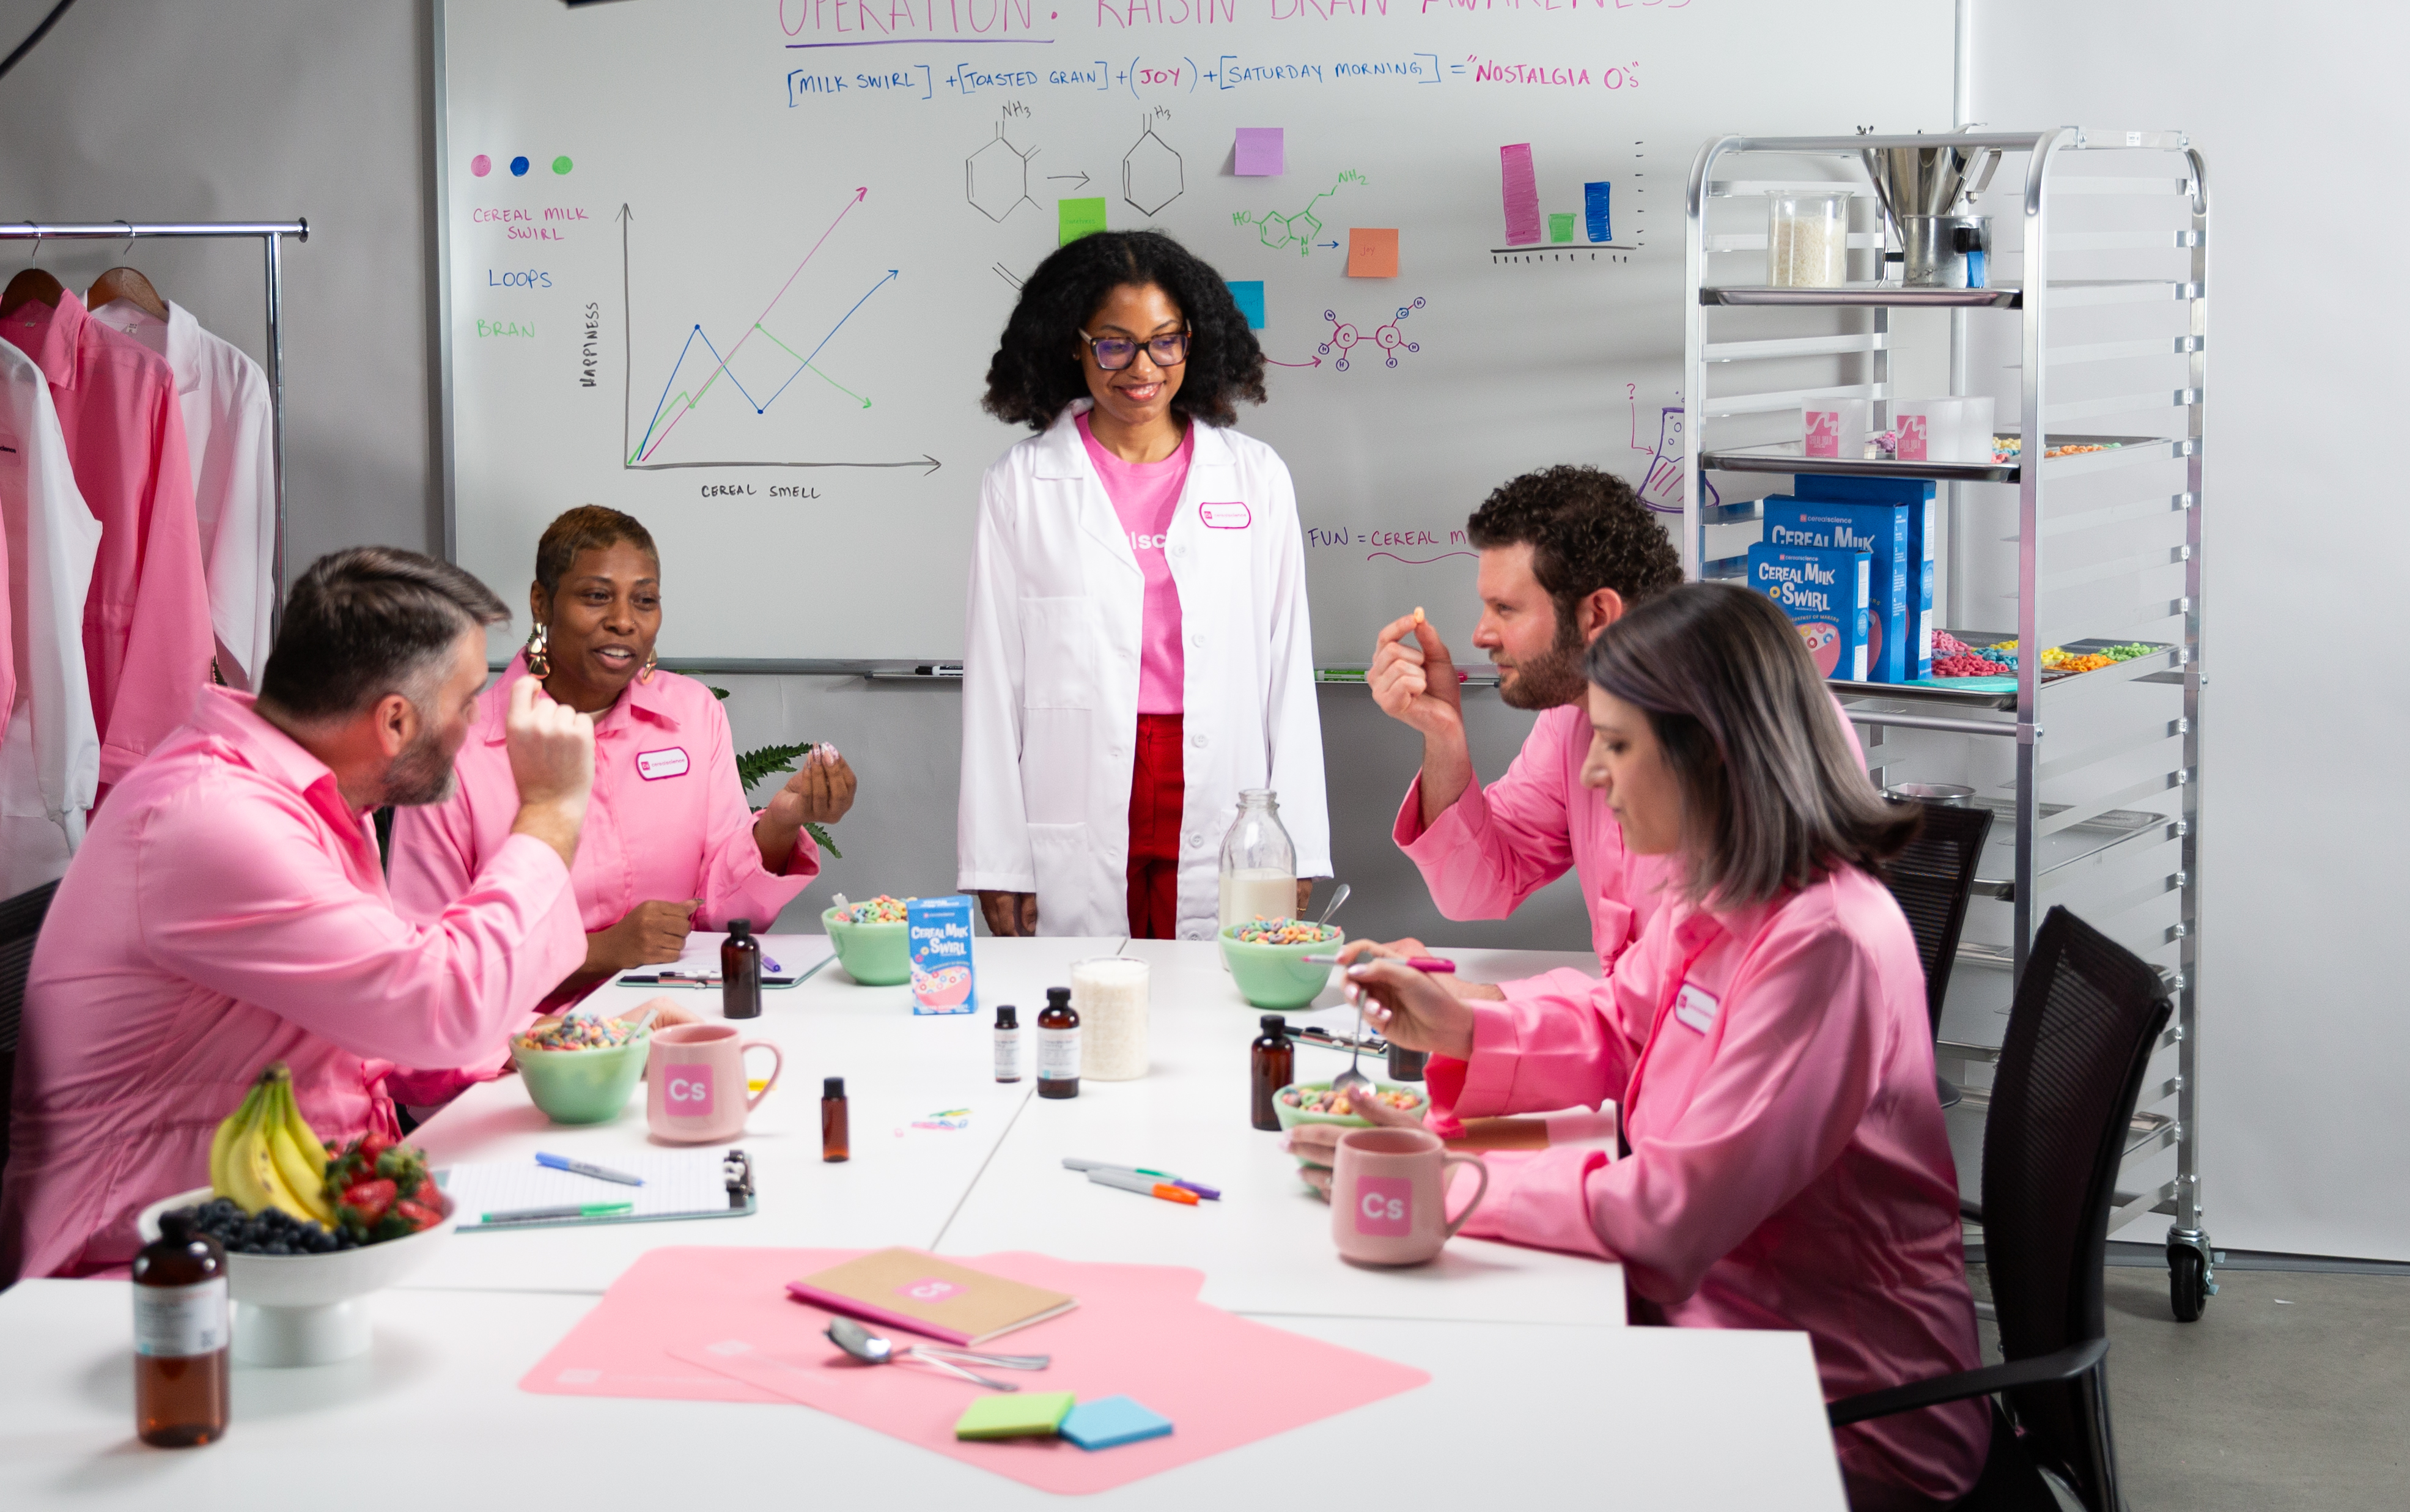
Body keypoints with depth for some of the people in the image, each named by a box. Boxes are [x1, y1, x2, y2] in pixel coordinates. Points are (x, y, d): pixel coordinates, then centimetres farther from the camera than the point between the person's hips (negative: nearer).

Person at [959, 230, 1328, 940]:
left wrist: (1297, 849, 3)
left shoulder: (1255, 477, 10)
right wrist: (996, 864, 0)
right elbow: (993, 676, 5)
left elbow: (1289, 666, 8)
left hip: (1223, 836, 1)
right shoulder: (1020, 483, 7)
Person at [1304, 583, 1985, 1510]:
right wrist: (1459, 1029, 2)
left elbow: (1673, 1211, -28)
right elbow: (1613, 1032, 20)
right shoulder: (1715, 895, 3)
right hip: (1705, 1314, 8)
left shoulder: (1824, 947, -27)